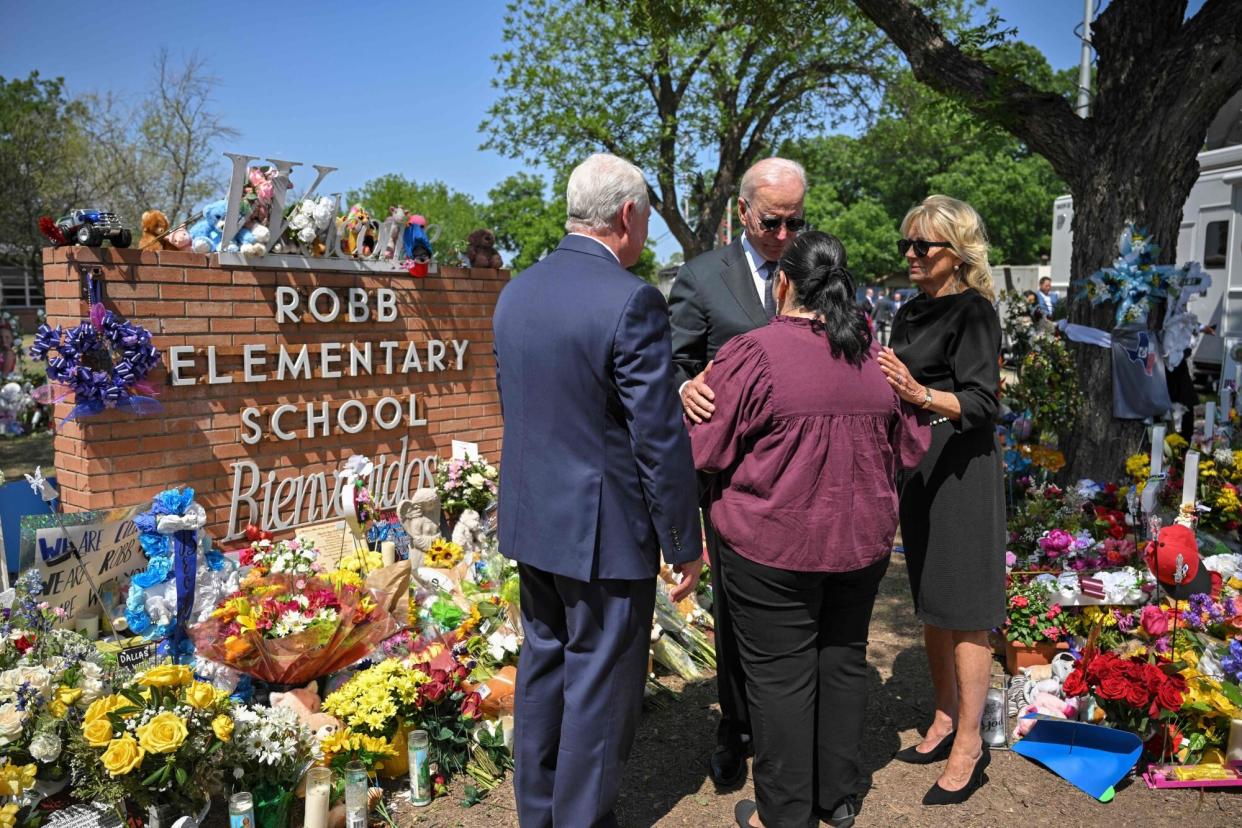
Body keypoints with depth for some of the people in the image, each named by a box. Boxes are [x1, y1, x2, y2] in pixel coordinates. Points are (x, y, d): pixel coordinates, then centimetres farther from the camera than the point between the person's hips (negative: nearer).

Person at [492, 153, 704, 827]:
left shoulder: (515, 293, 4)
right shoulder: (631, 300, -20)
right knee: (600, 686, 9)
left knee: (543, 664, 22)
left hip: (531, 519, 8)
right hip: (605, 529, -8)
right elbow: (660, 439, -19)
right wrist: (684, 544, -9)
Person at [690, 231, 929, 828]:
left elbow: (703, 452, -12)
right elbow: (912, 450, 10)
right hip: (862, 544, 6)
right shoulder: (878, 356, 1)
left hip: (772, 548, -5)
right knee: (843, 662, 19)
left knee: (780, 675, 8)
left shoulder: (752, 353, -15)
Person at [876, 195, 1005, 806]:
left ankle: (968, 745, 12)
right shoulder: (911, 313, 13)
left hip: (960, 470, -8)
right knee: (931, 604, 16)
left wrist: (922, 395, -34)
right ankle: (944, 721, 30)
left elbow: (980, 403, -20)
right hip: (916, 467, 8)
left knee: (962, 611, -1)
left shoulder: (973, 311, -11)